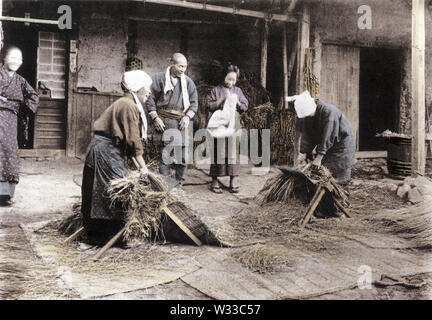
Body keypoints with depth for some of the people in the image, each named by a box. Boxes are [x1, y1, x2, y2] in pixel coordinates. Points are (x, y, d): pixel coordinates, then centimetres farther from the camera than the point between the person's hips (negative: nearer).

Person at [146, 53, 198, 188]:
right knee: (164, 154, -1)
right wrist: (155, 118, -6)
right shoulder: (159, 78, 2)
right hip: (163, 122, -3)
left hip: (180, 122, 3)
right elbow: (150, 99, 2)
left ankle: (179, 184, 13)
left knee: (182, 153, 0)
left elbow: (194, 102, 14)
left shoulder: (188, 82, 11)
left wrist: (188, 116, -2)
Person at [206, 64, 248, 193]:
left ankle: (233, 180, 7)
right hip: (219, 125, -3)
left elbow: (245, 106, 11)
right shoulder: (216, 90, 5)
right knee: (218, 152, -2)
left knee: (234, 152, 1)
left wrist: (237, 102, -7)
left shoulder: (238, 91, 13)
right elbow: (209, 105, -2)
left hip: (234, 126, 3)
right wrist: (222, 100, -13)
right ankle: (214, 181, 4)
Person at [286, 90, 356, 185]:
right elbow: (307, 135, -4)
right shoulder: (308, 113, -9)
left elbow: (328, 136, -32)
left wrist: (319, 157, -30)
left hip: (341, 142, -7)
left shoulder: (328, 111, -31)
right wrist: (304, 153, -10)